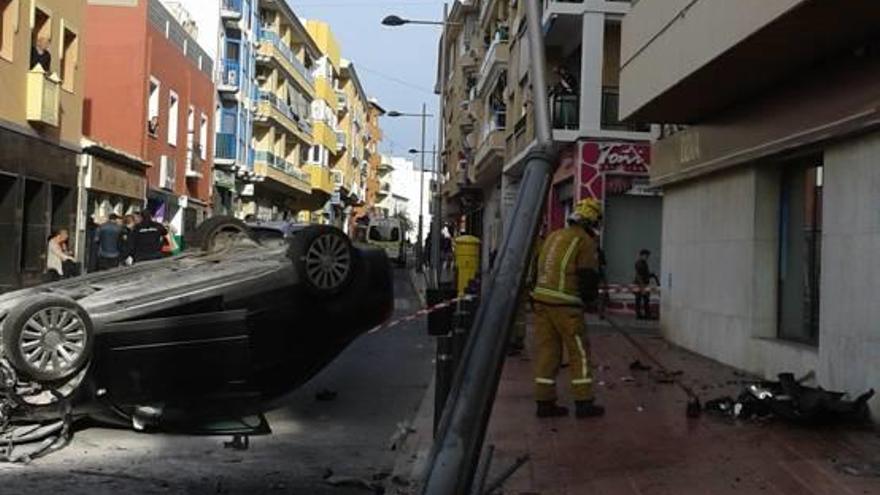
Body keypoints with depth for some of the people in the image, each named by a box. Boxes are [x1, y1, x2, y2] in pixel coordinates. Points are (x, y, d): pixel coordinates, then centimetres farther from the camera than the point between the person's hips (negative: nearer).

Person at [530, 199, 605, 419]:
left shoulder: (554, 236, 17)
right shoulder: (585, 240, -6)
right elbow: (588, 275, -10)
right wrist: (590, 296, 8)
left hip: (541, 299, 7)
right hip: (565, 304, -7)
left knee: (546, 351, 10)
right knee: (579, 352, 3)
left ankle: (545, 402, 13)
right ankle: (584, 403, 7)